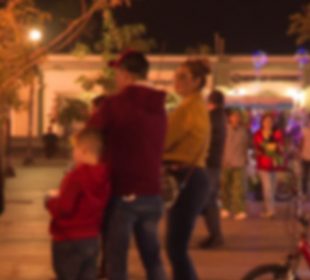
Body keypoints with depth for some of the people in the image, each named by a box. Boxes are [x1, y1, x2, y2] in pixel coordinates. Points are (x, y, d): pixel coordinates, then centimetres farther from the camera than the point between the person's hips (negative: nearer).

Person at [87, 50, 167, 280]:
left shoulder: (115, 104, -10)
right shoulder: (160, 108, 11)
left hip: (123, 193, -6)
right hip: (152, 193, 6)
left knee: (116, 260, 2)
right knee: (153, 258, 15)